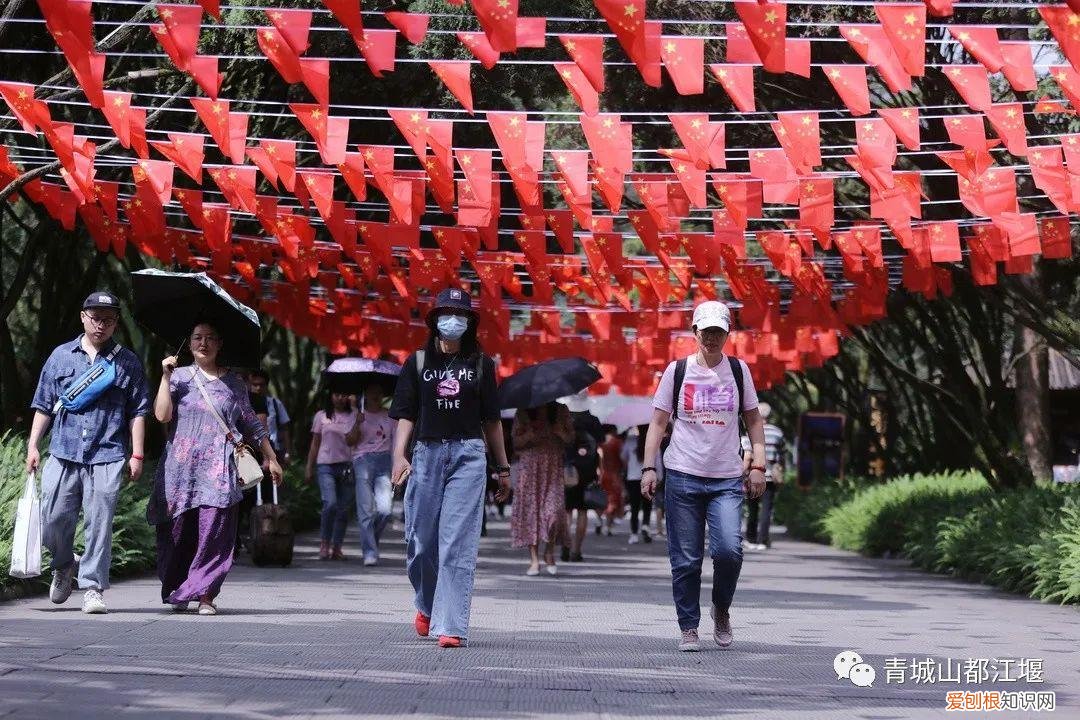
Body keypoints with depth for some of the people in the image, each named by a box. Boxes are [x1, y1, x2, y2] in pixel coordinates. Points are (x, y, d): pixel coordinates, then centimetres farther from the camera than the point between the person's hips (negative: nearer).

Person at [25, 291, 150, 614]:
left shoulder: (128, 363, 8)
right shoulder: (61, 356, 12)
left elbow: (138, 412, 7)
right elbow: (44, 405, 13)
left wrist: (136, 455, 1)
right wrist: (33, 445, 7)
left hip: (107, 458, -2)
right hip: (63, 454, 2)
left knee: (99, 523, -4)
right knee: (53, 519, 1)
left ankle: (93, 586, 5)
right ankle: (64, 565, 29)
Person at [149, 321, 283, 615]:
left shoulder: (233, 382, 13)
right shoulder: (179, 376, 11)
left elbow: (252, 424, 19)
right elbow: (162, 415, -3)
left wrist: (271, 459, 19)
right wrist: (165, 376, -5)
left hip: (219, 469, 0)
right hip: (181, 468, 0)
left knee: (214, 531, -10)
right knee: (179, 533, 1)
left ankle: (205, 595, -6)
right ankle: (177, 593, 15)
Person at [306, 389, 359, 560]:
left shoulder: (354, 415, 11)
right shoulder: (322, 416, 11)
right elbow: (315, 444, 13)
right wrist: (309, 468, 10)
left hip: (347, 466, 1)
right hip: (326, 465, -1)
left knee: (343, 508, 1)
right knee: (330, 503, -17)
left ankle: (336, 546, 9)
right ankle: (324, 543, -4)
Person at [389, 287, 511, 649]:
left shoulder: (480, 363, 10)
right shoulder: (418, 362, 10)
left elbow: (491, 419, 14)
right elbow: (405, 415, 6)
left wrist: (503, 469, 15)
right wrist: (399, 456, -9)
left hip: (469, 456, -1)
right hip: (427, 454, 1)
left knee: (459, 544, -9)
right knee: (421, 541, 5)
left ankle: (452, 626, -11)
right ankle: (427, 606, 33)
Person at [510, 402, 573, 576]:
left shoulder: (561, 411, 9)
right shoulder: (523, 413, 8)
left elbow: (570, 438, 11)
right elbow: (516, 441, 7)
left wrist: (560, 432, -9)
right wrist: (529, 435, -12)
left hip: (554, 467, 0)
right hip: (530, 465, 0)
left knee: (554, 509, -14)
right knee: (530, 509, -4)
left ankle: (549, 554, 5)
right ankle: (534, 560, 0)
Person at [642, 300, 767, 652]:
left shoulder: (738, 370, 8)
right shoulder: (677, 371, 4)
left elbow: (753, 420, 15)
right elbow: (658, 422, 5)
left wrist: (758, 465, 5)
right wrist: (649, 467, -4)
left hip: (727, 479, 1)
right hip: (683, 476, -1)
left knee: (729, 549, -15)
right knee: (685, 558, 0)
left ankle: (721, 609, 11)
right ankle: (688, 628, 13)